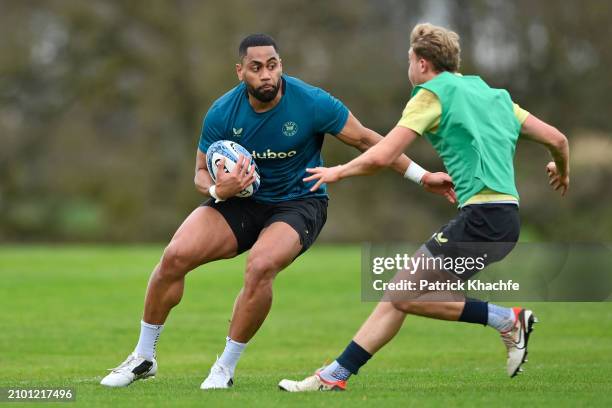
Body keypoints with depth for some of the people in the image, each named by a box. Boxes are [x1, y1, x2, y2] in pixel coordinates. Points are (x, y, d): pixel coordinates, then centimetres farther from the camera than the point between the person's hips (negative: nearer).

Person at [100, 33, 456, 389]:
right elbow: (202, 173, 0)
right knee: (175, 256, -17)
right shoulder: (222, 113, -12)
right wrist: (218, 190, -25)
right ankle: (143, 359, 3)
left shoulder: (312, 102, -19)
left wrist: (423, 177, -5)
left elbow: (365, 139, -7)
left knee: (260, 267, -33)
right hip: (241, 200, 3)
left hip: (299, 203, -3)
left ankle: (226, 368, -14)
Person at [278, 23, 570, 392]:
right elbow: (557, 139, 20)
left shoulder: (434, 93, -1)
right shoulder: (494, 95, 21)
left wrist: (338, 172, 9)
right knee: (399, 293, 10)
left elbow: (381, 156, -9)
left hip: (482, 216, -9)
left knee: (404, 295, -7)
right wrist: (562, 171, 42)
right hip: (504, 219, 9)